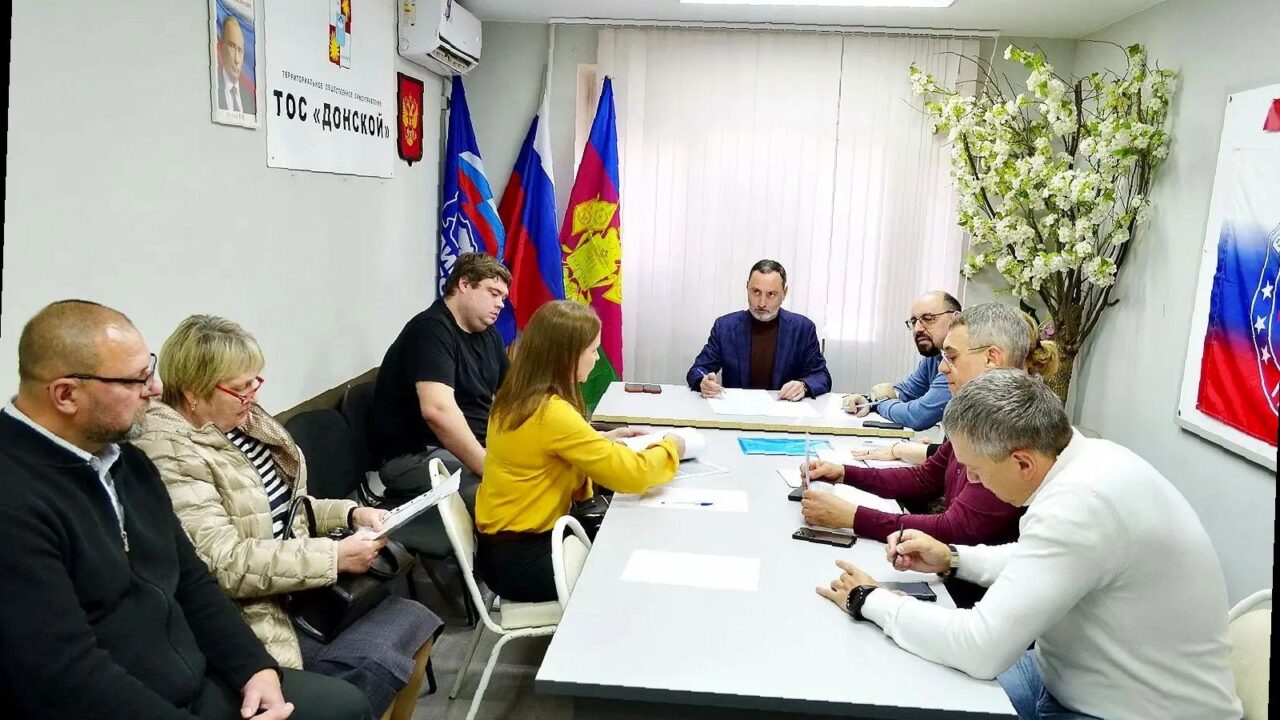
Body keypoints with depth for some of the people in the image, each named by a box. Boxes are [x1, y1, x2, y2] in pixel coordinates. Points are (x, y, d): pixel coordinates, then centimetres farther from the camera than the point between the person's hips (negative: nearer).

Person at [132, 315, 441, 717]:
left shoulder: (243, 422, 7)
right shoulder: (170, 456, -19)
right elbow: (223, 565, -25)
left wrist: (350, 514, 2)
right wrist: (334, 557, -25)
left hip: (301, 585, 9)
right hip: (256, 612, -8)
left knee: (415, 623, -5)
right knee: (375, 664, -23)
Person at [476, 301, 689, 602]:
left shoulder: (515, 398, 0)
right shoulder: (551, 412, -27)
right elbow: (631, 474, -24)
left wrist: (604, 440, 7)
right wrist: (670, 447, -6)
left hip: (507, 542, 8)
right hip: (521, 559, -8)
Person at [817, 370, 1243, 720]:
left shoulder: (1078, 503, -32)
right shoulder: (1088, 459, -3)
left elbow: (981, 648, -30)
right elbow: (1043, 562, 16)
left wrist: (869, 601, -18)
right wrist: (951, 559, 4)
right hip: (1091, 678, 8)